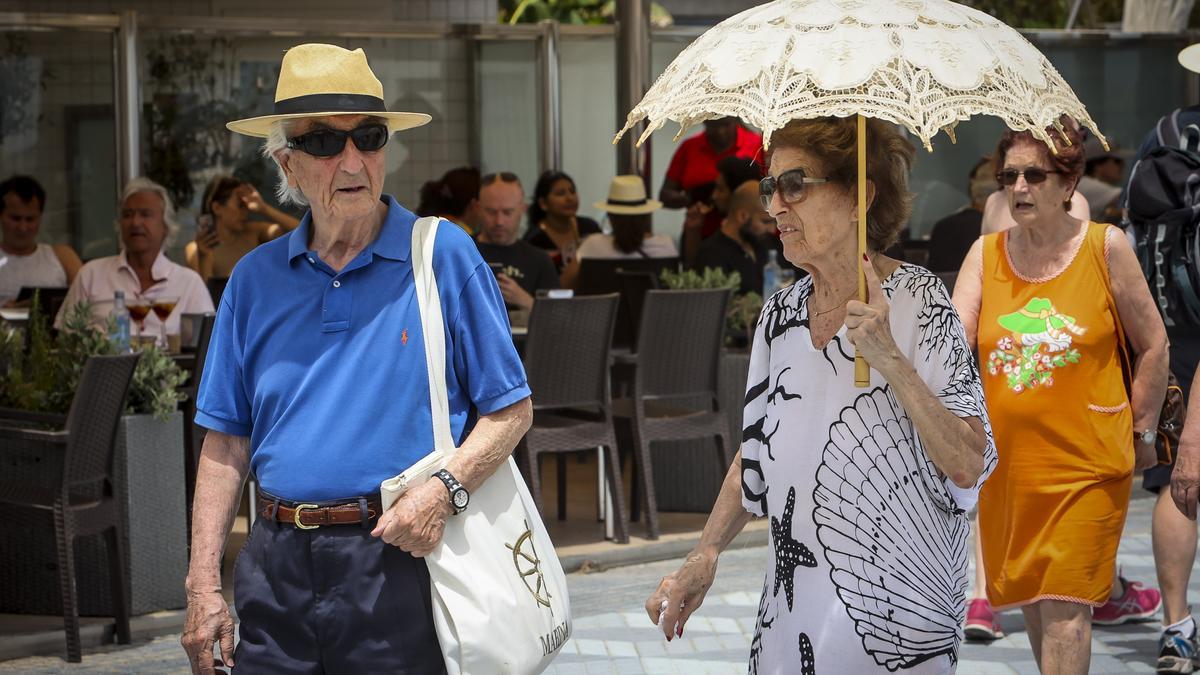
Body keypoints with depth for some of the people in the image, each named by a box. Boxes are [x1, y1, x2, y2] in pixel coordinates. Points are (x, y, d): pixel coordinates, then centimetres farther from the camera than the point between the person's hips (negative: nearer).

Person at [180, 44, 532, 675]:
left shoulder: (444, 256, -1)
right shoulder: (256, 279, 9)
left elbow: (511, 410, 0)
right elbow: (226, 442, 10)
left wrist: (443, 490, -17)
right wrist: (203, 584, 3)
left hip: (400, 559, -3)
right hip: (277, 569, 3)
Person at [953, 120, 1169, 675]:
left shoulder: (1105, 247, -4)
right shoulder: (986, 254, 3)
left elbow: (1153, 346, 4)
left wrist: (1141, 430, 6)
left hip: (1086, 459, -4)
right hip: (1008, 459, 4)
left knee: (1063, 604, -8)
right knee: (1027, 594, 15)